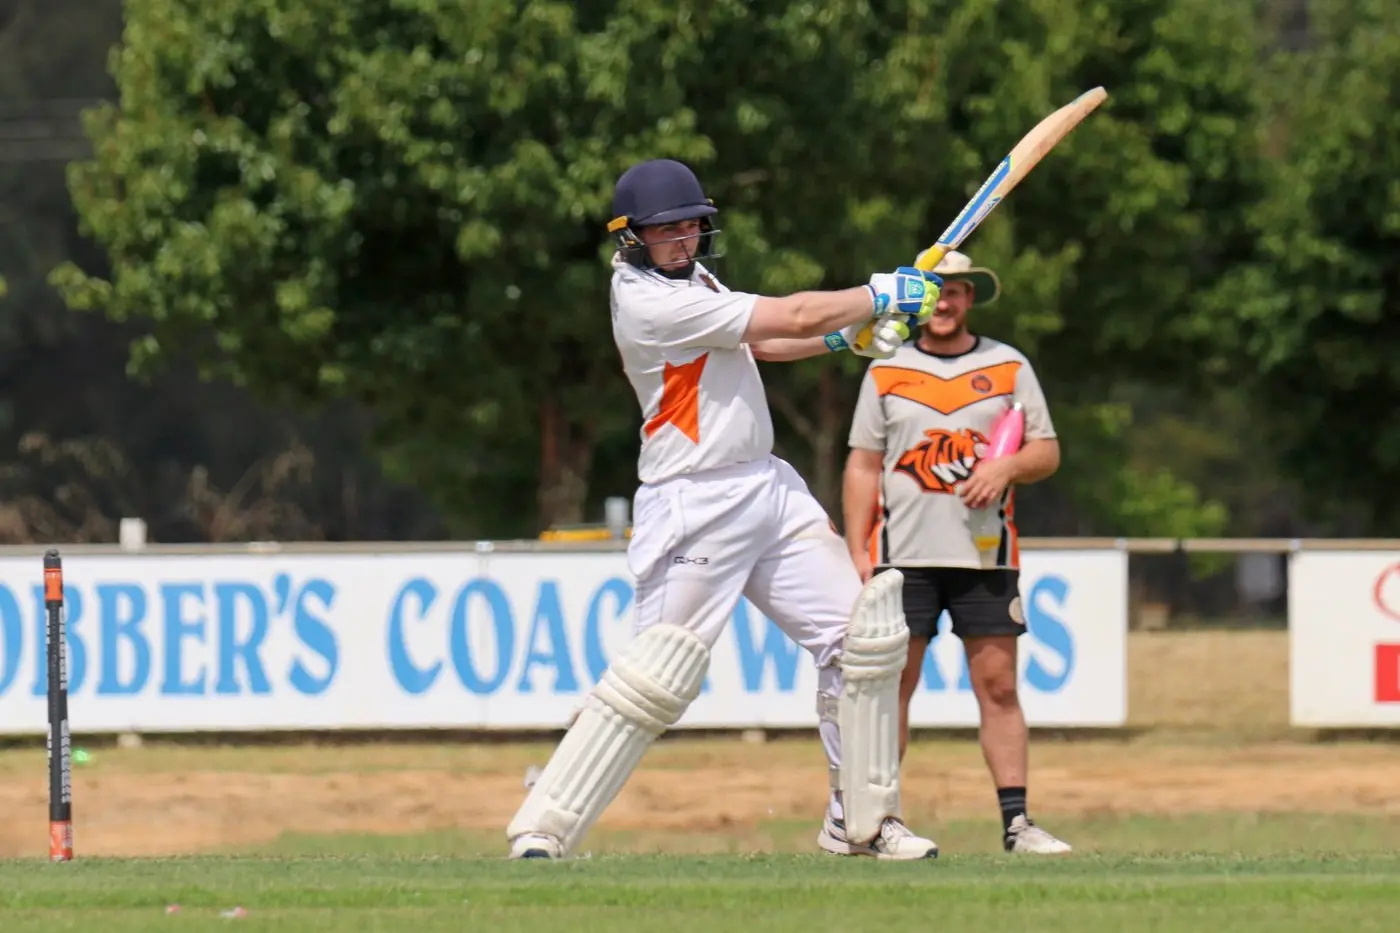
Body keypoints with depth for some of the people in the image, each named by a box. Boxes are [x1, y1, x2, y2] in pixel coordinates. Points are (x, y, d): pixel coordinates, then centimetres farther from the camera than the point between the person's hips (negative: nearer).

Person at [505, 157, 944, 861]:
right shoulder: (648, 300, -18)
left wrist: (844, 334, 11)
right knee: (657, 676, -13)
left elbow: (756, 341, 27)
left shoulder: (689, 278, 11)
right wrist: (880, 296, -5)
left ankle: (861, 821, 12)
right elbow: (789, 317, -16)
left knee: (861, 633, 4)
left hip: (768, 488, 9)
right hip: (696, 507, -9)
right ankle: (540, 831, -7)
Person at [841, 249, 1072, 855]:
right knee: (892, 684, -4)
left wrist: (1004, 468, -13)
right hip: (903, 554, -1)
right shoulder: (886, 372, 9)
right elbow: (862, 467, 7)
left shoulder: (1008, 367, 10)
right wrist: (858, 553, -1)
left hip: (986, 554, 1)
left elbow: (1047, 452, 9)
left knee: (997, 685, -3)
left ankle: (1016, 820, -3)